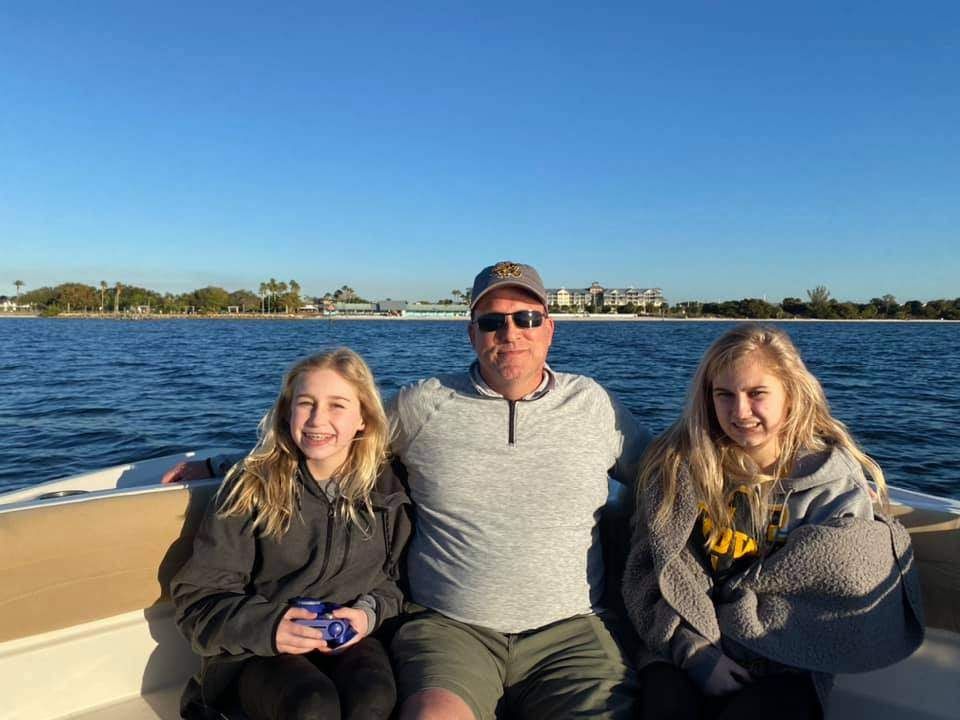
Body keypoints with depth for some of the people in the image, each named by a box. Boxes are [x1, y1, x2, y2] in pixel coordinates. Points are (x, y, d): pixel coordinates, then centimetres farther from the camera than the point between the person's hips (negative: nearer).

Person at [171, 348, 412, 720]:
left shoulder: (386, 492, 1)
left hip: (347, 640, 2)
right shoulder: (253, 486, -5)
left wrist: (371, 612, -9)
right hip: (256, 651, -1)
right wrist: (265, 626, -23)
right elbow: (200, 596, -5)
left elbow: (393, 578, 13)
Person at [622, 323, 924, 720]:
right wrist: (698, 651, -17)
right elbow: (653, 568, -4)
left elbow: (836, 585, -5)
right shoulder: (677, 465, -2)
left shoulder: (835, 482, -2)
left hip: (785, 662, 0)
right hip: (686, 649, 1)